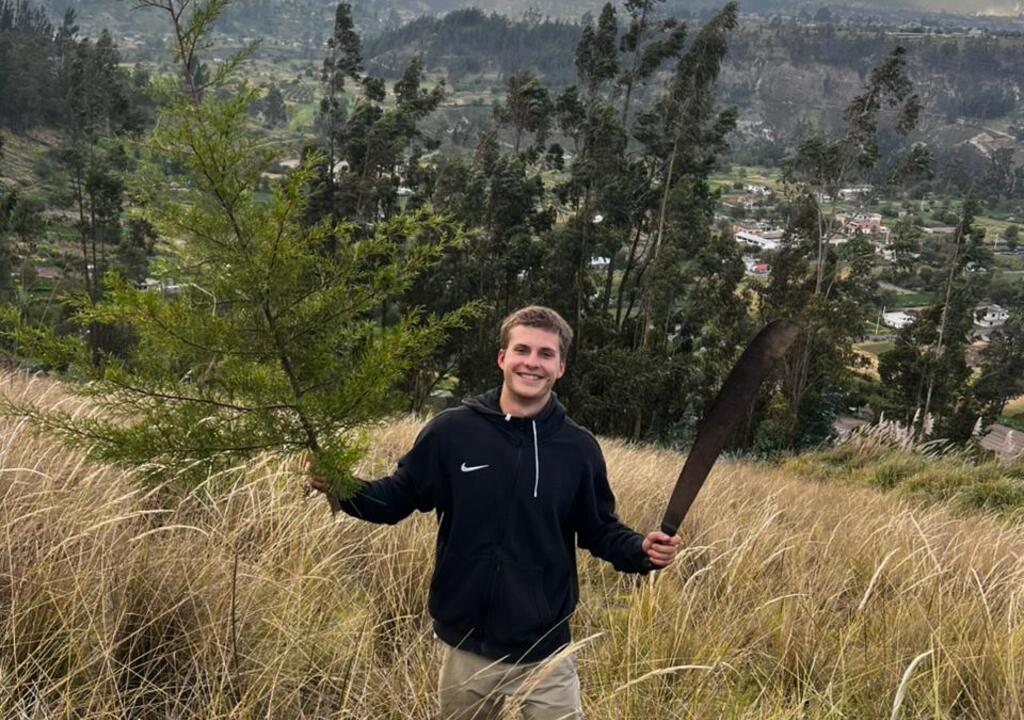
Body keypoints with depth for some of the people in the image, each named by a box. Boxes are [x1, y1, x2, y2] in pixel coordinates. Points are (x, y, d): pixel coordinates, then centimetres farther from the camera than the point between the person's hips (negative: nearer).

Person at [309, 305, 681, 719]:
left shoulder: (578, 448, -3)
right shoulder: (450, 431, -7)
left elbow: (599, 532, 6)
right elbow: (396, 499, 1)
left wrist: (641, 550, -14)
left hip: (545, 650, 0)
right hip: (465, 646, 0)